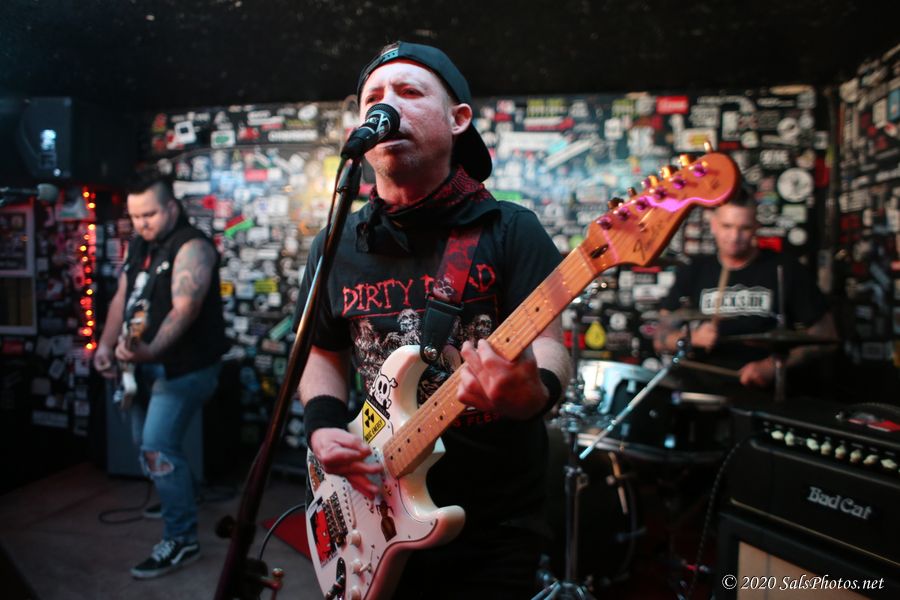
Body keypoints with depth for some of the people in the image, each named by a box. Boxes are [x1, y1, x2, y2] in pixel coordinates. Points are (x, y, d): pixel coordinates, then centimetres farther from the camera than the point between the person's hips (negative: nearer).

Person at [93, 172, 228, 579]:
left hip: (183, 366, -9)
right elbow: (121, 297, 14)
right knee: (145, 443, 18)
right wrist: (106, 344, 1)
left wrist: (150, 350, -43)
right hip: (147, 363, 9)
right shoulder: (139, 245, 11)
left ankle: (181, 540, -1)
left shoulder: (191, 246, -17)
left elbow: (185, 308, -29)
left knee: (157, 449, -13)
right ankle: (175, 498, 42)